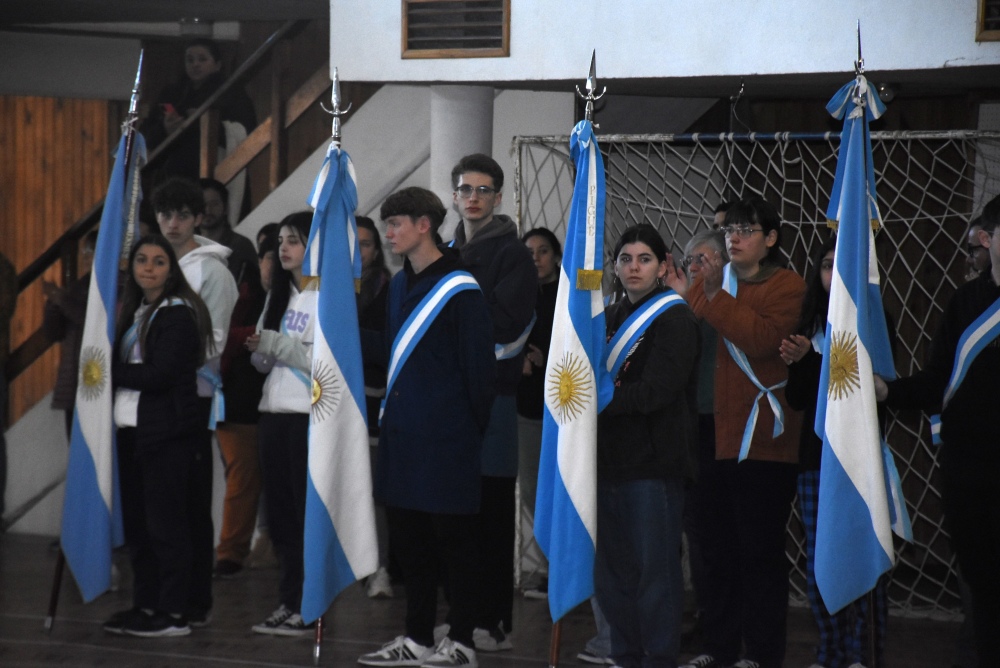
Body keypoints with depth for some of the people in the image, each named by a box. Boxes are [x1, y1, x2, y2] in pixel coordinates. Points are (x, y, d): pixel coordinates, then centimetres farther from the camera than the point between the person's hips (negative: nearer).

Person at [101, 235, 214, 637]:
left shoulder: (178, 314, -8)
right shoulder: (136, 313, 18)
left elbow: (158, 375, -16)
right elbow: (124, 365, 16)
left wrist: (109, 372, -8)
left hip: (167, 432, -8)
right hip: (133, 430, 8)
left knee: (165, 522, -6)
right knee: (136, 522, 10)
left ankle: (174, 614, -3)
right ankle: (146, 605, 17)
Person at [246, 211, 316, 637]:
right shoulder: (278, 295, 17)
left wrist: (275, 343, -14)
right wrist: (258, 350, -2)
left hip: (310, 415, -8)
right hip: (274, 411, 8)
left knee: (308, 511, -5)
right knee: (280, 511, 8)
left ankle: (306, 607, -2)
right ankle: (290, 603, 14)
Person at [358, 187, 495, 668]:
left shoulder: (459, 289, -12)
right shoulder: (399, 284, 14)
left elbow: (478, 365, -12)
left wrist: (471, 426, -9)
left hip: (445, 438, -8)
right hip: (402, 432, 8)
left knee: (453, 539, 0)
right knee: (408, 538, 12)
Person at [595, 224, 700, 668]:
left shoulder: (674, 320, -4)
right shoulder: (609, 318, 16)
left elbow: (655, 390, -14)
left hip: (654, 461, -6)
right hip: (611, 457, 6)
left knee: (655, 566, -5)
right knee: (611, 568, 8)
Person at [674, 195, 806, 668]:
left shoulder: (787, 288, -2)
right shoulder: (710, 279, 14)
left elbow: (762, 338, -19)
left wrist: (715, 297, -20)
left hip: (762, 440, -5)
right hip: (713, 434, 5)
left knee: (760, 549, -3)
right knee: (717, 547, 10)